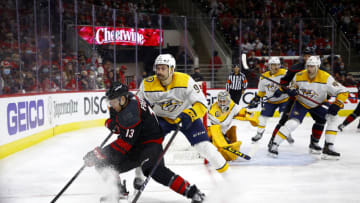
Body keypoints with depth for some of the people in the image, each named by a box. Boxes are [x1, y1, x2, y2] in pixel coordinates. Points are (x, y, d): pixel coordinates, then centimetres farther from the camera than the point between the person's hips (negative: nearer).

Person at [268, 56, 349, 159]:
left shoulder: (326, 78, -26)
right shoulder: (299, 76, -19)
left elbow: (343, 92, -23)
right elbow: (293, 86, 4)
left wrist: (336, 105, -35)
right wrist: (291, 91, -20)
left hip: (317, 105, 1)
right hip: (301, 103, -1)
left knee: (332, 117, -17)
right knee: (292, 123, -21)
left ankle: (328, 147, -12)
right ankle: (274, 145, -9)